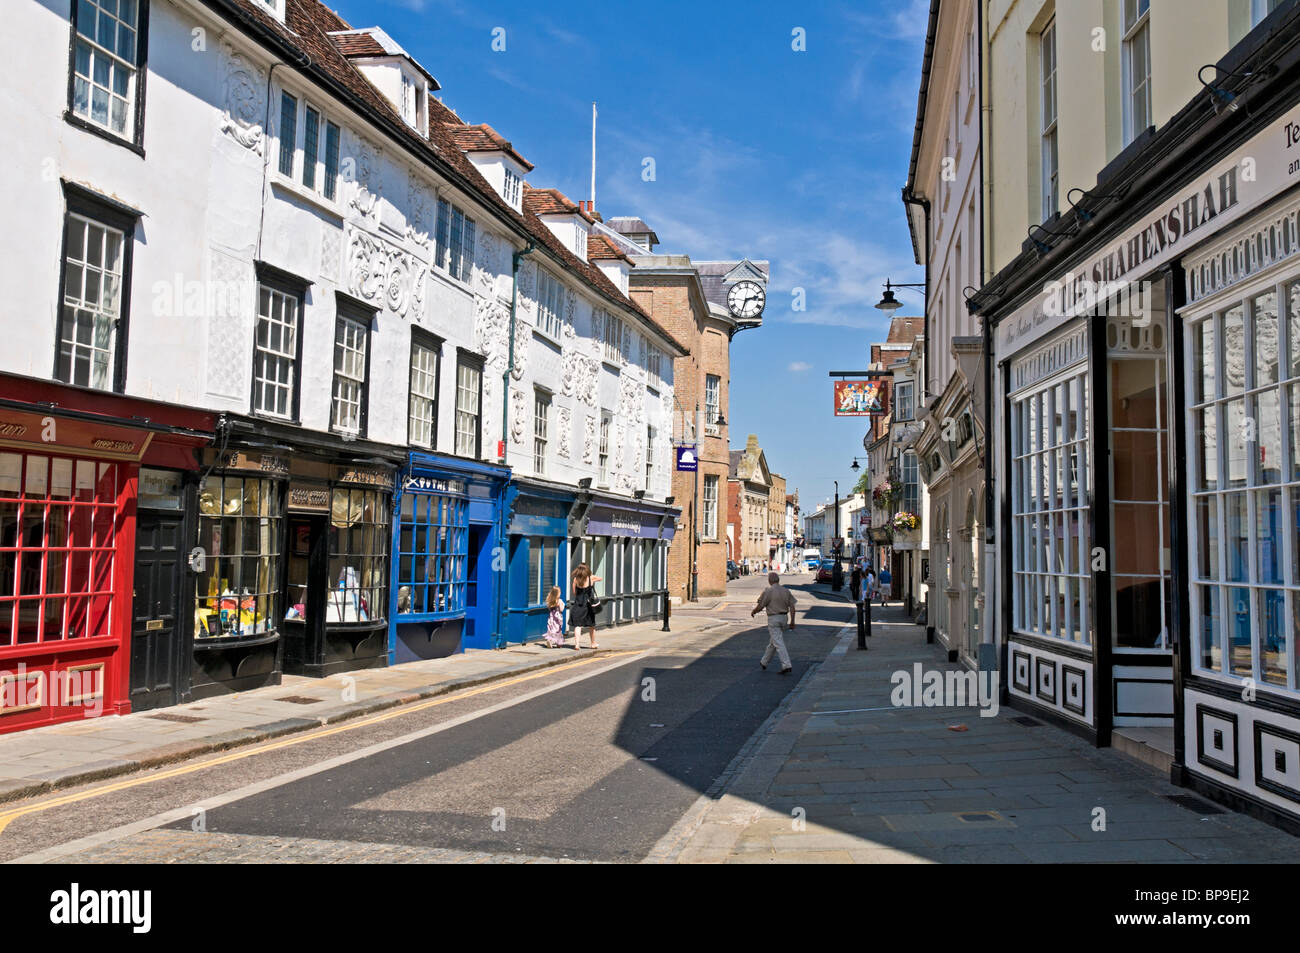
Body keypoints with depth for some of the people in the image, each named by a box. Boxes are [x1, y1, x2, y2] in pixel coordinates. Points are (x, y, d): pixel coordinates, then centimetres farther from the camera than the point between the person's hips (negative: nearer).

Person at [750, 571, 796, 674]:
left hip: (773, 619, -6)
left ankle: (787, 666, -17)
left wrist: (753, 612, 12)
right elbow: (792, 607, 2)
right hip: (783, 618, 7)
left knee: (779, 644, -8)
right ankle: (764, 663, 31)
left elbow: (760, 606, -8)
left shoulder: (768, 591, -11)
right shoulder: (786, 591, 6)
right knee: (772, 642, 18)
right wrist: (792, 621, 5)